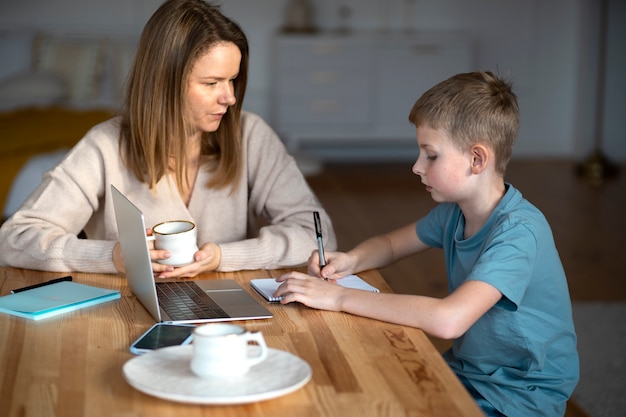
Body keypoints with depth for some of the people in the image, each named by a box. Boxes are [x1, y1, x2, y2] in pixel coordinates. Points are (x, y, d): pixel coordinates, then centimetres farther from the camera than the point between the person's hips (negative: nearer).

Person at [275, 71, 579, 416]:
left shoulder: (519, 232, -26)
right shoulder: (454, 212, 0)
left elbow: (447, 319, -38)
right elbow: (391, 244, 18)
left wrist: (340, 297, -32)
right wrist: (350, 261, -5)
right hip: (465, 371, 7)